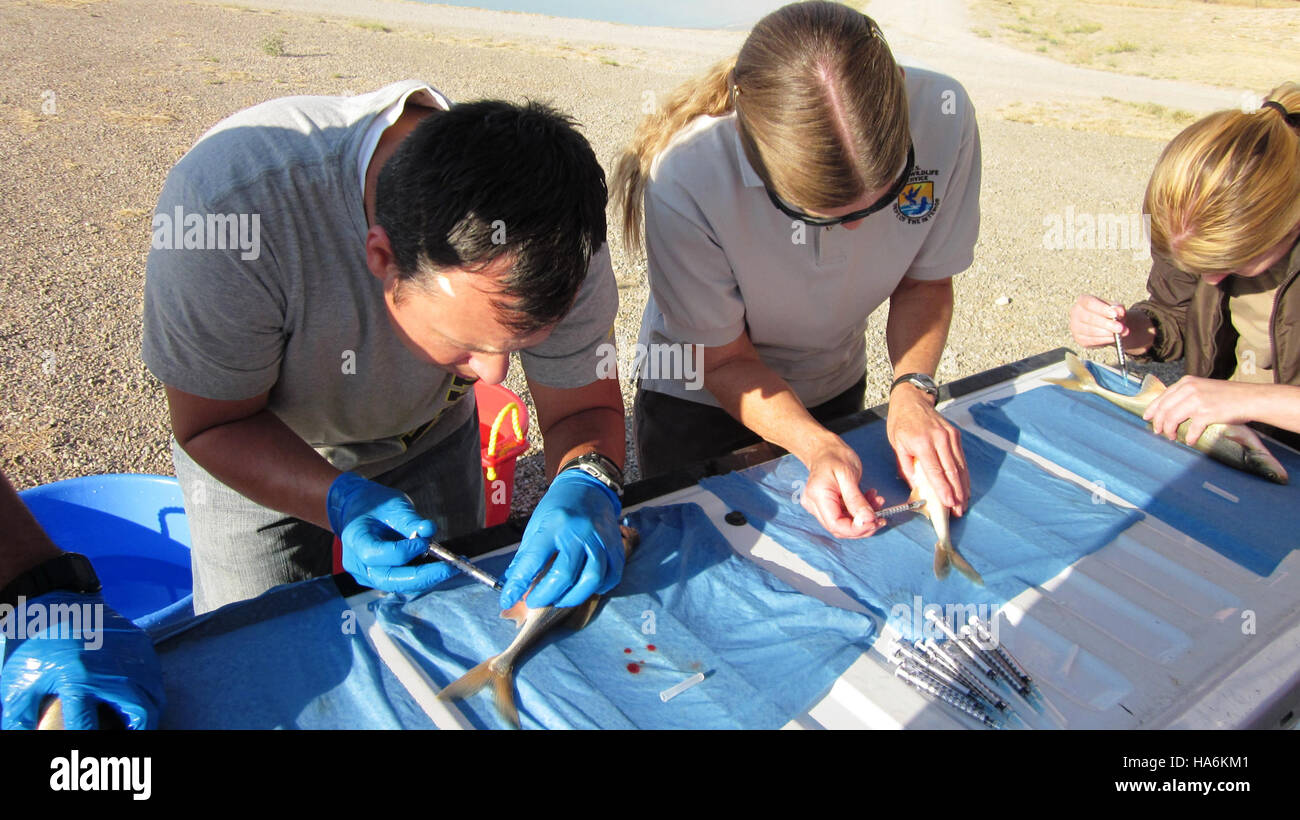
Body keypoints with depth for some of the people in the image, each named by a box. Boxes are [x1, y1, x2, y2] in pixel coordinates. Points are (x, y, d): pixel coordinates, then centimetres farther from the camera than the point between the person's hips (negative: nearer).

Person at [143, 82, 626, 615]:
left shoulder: (559, 235, -33)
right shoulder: (227, 207, -41)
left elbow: (585, 406, -20)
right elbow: (213, 424, -27)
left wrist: (586, 485, -43)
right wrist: (345, 502, -44)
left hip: (430, 440, 2)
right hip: (255, 450, -1)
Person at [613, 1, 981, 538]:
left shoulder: (943, 116, -28)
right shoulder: (684, 178, -37)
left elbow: (925, 281, -11)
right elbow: (725, 359, -23)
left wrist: (912, 392, -27)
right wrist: (817, 448, -37)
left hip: (835, 388, 3)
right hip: (698, 403, -3)